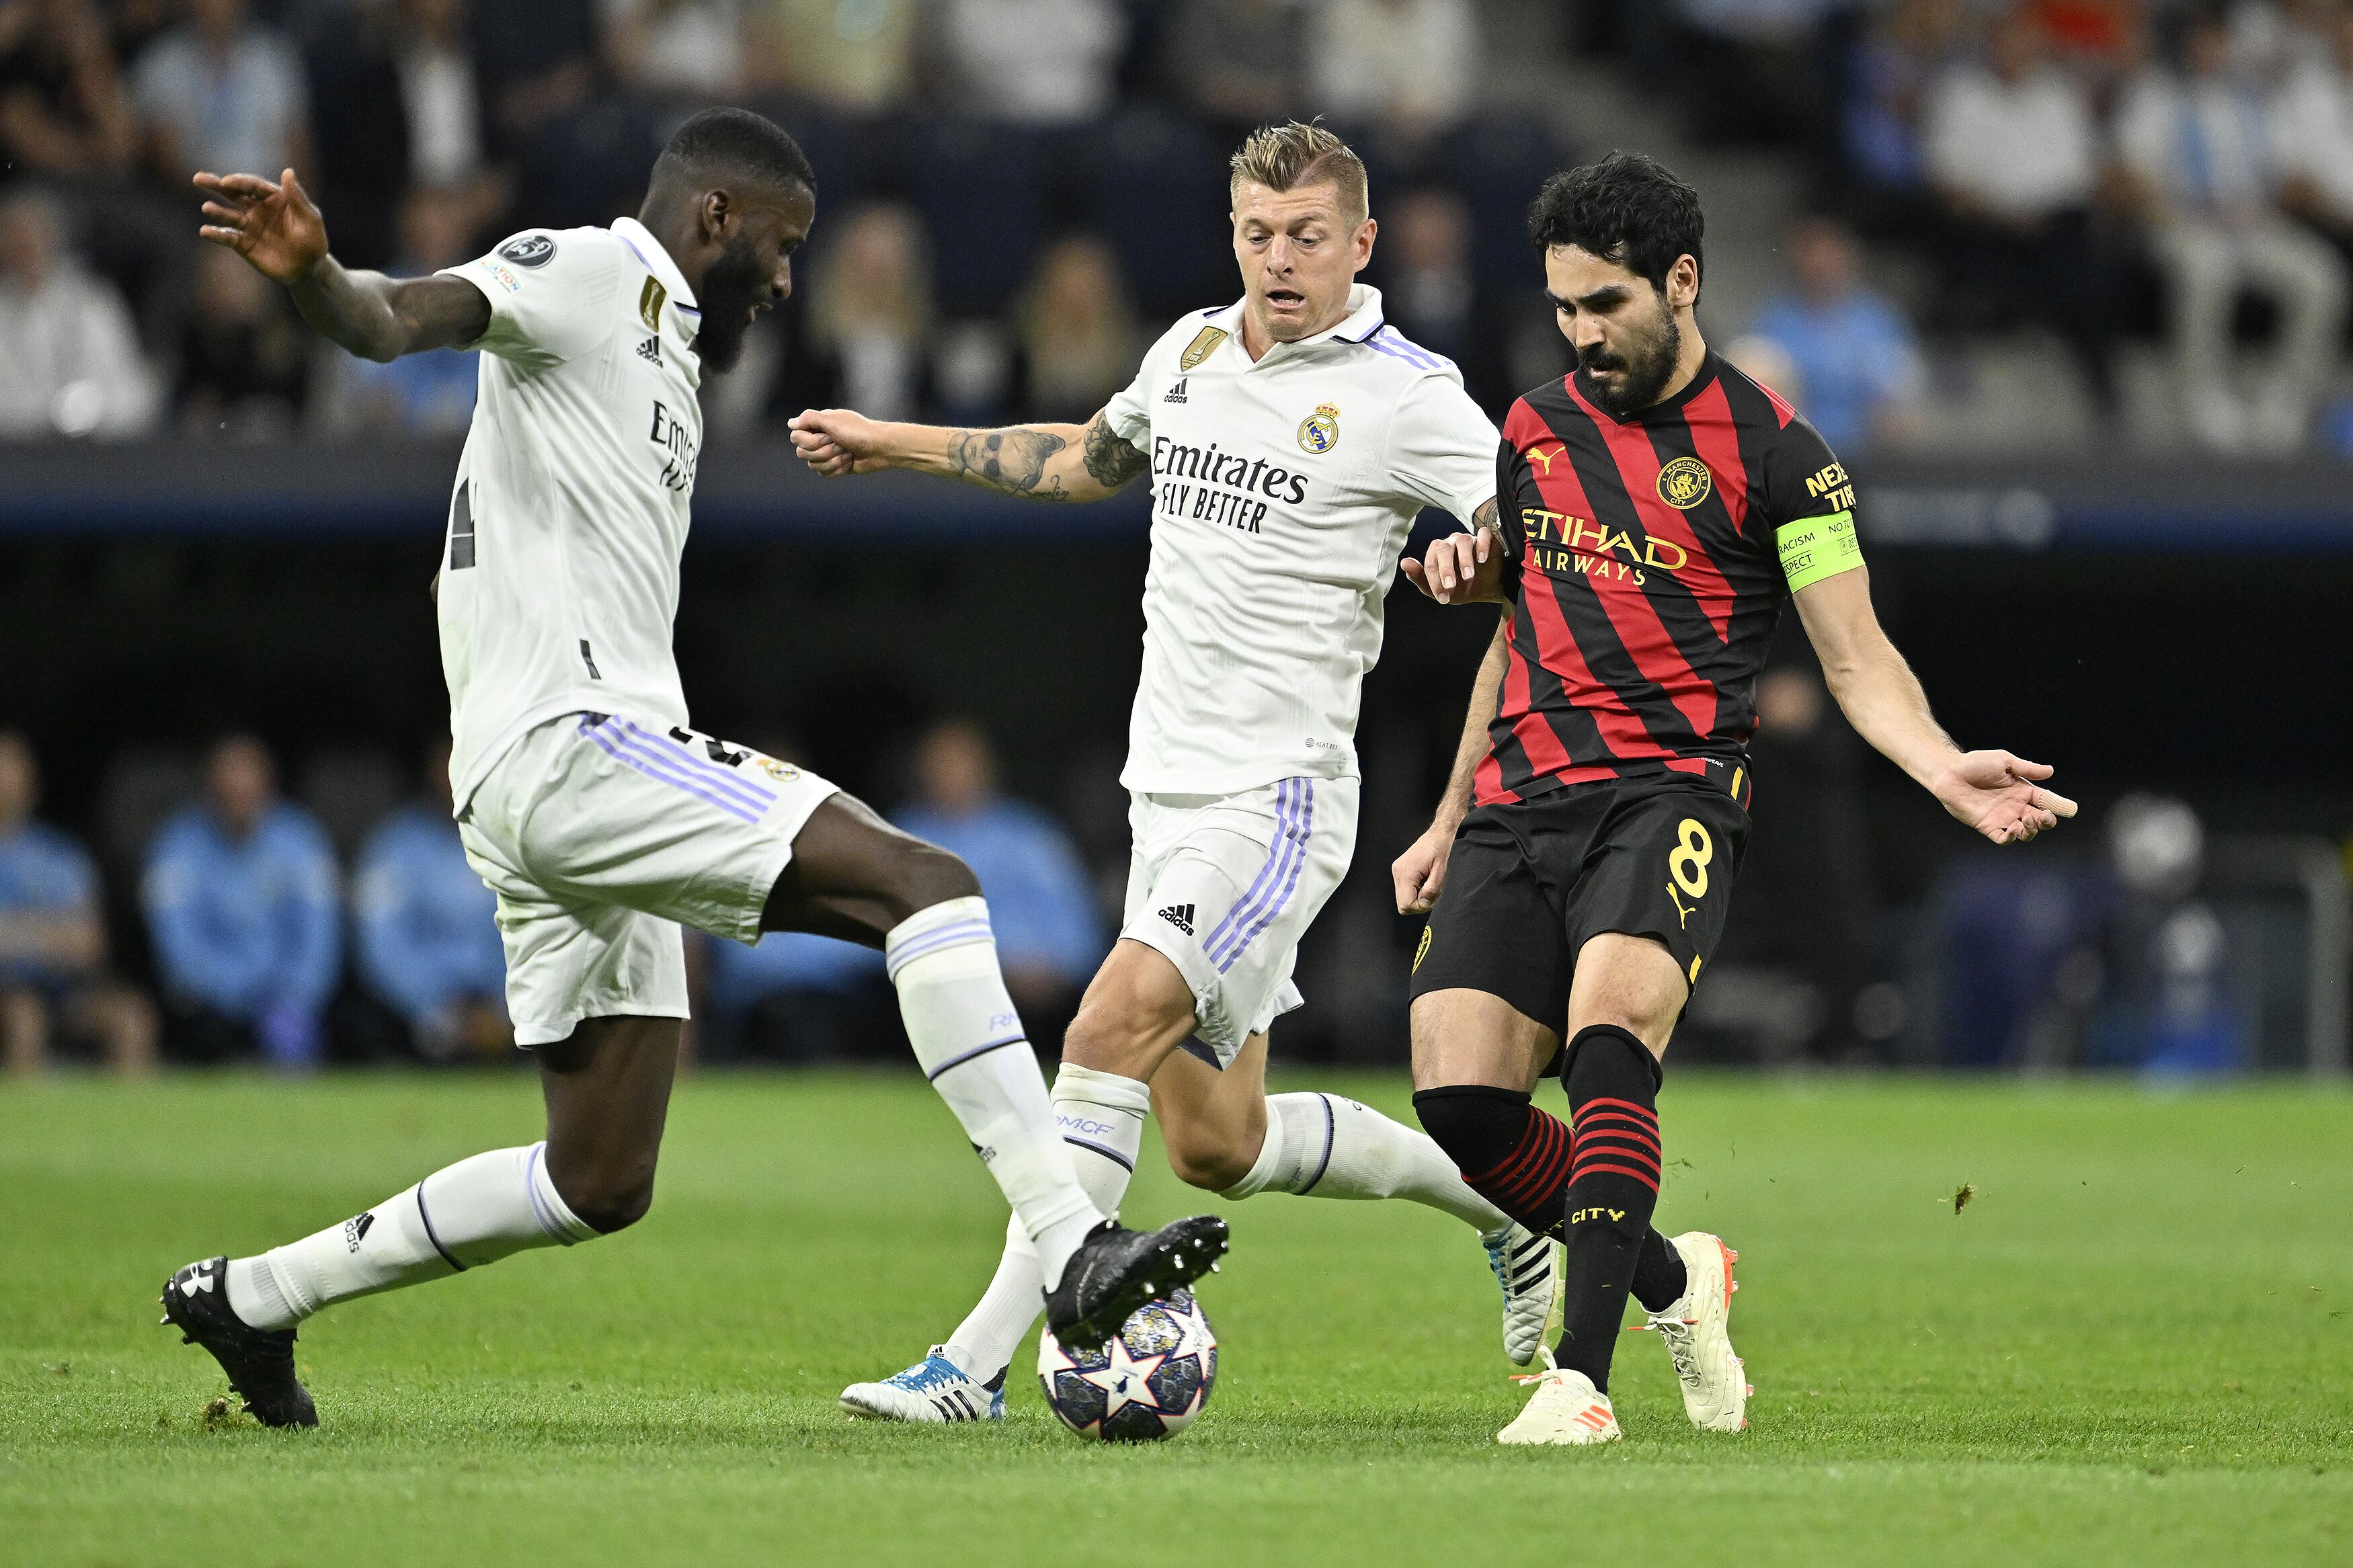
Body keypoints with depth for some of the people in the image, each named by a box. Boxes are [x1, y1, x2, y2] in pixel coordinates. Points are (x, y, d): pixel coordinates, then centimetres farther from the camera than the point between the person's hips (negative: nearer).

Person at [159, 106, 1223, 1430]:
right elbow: (398, 321, -22)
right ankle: (1075, 1249, -26)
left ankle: (252, 1298, 24)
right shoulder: (587, 277, -3)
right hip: (565, 747, -11)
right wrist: (313, 273, -44)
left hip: (605, 765, 11)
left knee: (600, 1188, 14)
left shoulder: (668, 347, 26)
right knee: (927, 883, -19)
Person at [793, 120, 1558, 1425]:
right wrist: (894, 445, 33)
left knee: (1114, 1024, -25)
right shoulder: (1191, 351, 12)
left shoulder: (1404, 393, -8)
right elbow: (1088, 460, 32)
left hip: (1281, 791, -8)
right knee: (1215, 1145, 9)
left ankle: (978, 1361, -25)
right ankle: (1501, 1198, 31)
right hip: (1169, 785, 8)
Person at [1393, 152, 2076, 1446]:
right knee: (1459, 1093, -11)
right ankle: (1670, 1279, 15)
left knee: (1608, 1032, -31)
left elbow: (1857, 660, -2)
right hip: (1519, 803, 5)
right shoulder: (1533, 429, 15)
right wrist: (1448, 825, 27)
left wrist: (1941, 767, -21)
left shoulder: (1774, 454, 0)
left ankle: (1581, 1375, -33)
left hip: (1671, 793, -5)